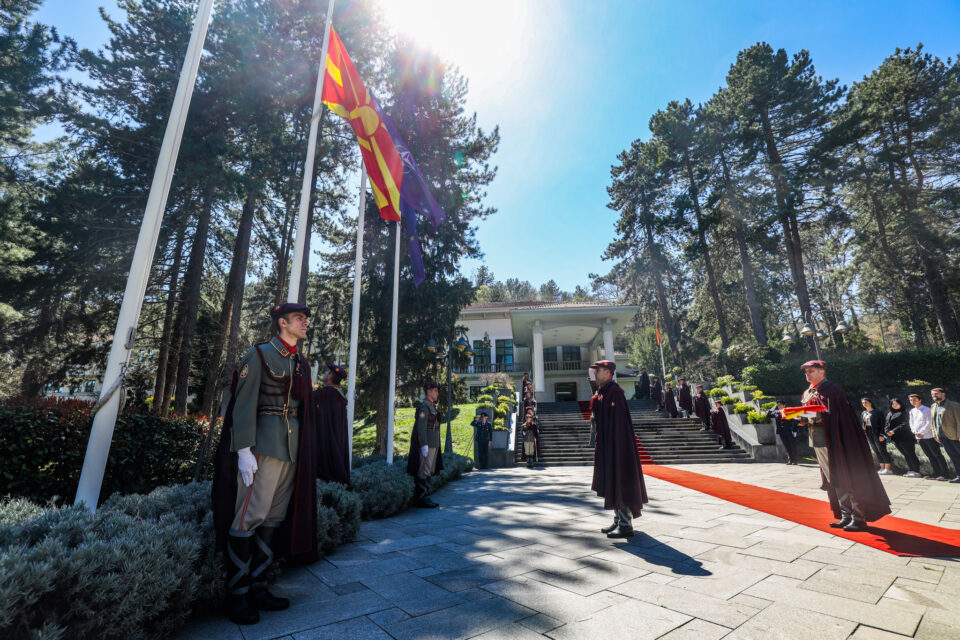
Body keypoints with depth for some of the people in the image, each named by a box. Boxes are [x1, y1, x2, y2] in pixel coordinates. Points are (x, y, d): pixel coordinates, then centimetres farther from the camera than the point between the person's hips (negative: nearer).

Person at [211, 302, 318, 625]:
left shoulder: (301, 363, 14)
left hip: (294, 449, 7)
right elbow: (244, 403, -10)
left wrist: (305, 451, 15)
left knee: (276, 518, 11)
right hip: (264, 446, -6)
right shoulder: (259, 354, -4)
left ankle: (258, 588, 24)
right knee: (250, 516, -1)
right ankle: (237, 595, 16)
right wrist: (244, 450, -16)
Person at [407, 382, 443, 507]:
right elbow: (421, 427, -19)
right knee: (424, 472, -6)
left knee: (430, 471, 11)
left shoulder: (432, 407, 18)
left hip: (433, 445, 10)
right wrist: (424, 445, -23)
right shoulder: (424, 407, -13)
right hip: (426, 444, -10)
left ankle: (425, 498, 17)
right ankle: (422, 498, -1)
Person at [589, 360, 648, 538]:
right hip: (606, 445, 10)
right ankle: (619, 520, 26)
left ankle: (626, 525, 7)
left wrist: (613, 446, -23)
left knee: (619, 482, -2)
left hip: (616, 444, -10)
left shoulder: (613, 391, -16)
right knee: (612, 482, 15)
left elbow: (617, 420, -21)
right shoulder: (602, 391, 13)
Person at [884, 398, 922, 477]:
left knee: (910, 454, -5)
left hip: (905, 437, -6)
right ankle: (911, 470, 15)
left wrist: (894, 431, -20)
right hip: (895, 438, 6)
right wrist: (887, 431, -7)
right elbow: (886, 423, 12)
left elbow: (904, 424, -12)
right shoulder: (889, 413, 16)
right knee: (905, 455, 10)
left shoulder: (904, 413, -2)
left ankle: (917, 471, -1)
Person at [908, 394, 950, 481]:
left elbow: (929, 423, -12)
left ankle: (945, 473, 3)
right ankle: (937, 472, 16)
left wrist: (921, 433, -14)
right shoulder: (912, 411, 13)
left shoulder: (926, 410, -8)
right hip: (919, 437, 6)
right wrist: (915, 432, -4)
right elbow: (911, 423, 13)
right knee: (930, 456, 10)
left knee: (937, 454, -2)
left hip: (929, 436, -6)